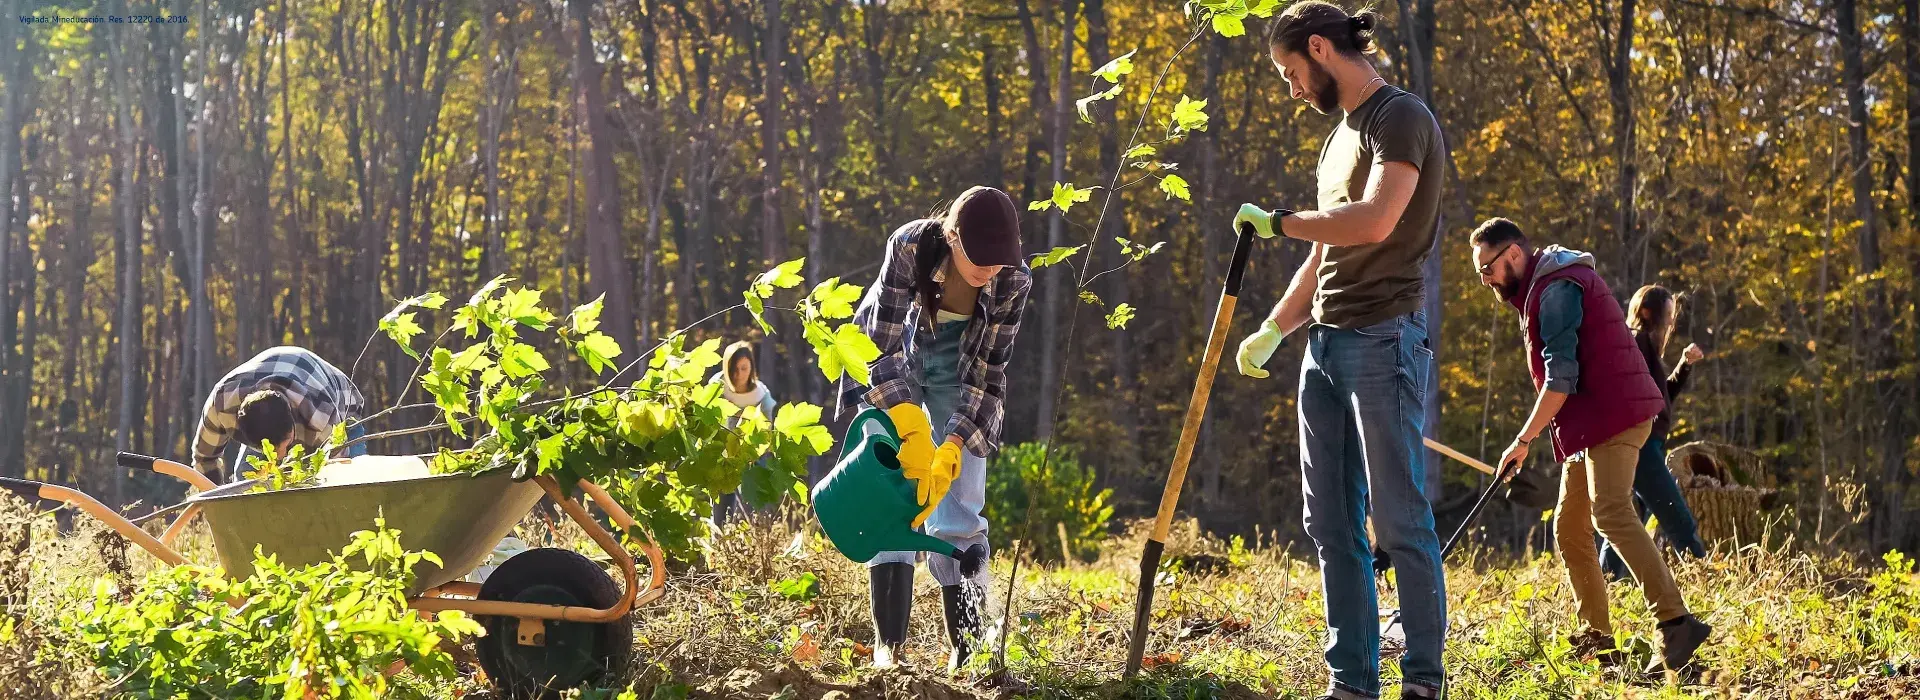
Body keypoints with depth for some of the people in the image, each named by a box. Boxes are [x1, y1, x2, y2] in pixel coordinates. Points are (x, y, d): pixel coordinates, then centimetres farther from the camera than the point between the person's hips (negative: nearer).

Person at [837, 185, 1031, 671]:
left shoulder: (1013, 281, -26)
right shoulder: (910, 247, -33)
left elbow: (988, 371, -20)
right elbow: (883, 345, -30)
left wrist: (951, 452, -31)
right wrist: (913, 430, -41)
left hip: (956, 371, 2)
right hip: (887, 363, -1)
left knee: (960, 511, -7)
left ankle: (967, 649, 0)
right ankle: (888, 645, -18)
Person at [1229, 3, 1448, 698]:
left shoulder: (1401, 118, -7)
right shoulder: (1340, 134, 22)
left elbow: (1374, 223, -23)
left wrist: (1277, 220, -12)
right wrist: (1273, 329, 14)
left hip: (1384, 340, -9)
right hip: (1325, 344, 9)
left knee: (1399, 521, -6)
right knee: (1331, 526, 6)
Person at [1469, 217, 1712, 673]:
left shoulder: (1556, 289, -12)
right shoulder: (1540, 289, 21)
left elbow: (1560, 377, -19)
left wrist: (1524, 439, -17)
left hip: (1612, 413, -11)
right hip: (1591, 422, 11)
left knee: (1611, 513, -23)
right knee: (1569, 528, 9)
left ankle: (1677, 624, -30)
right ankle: (1597, 640, 11)